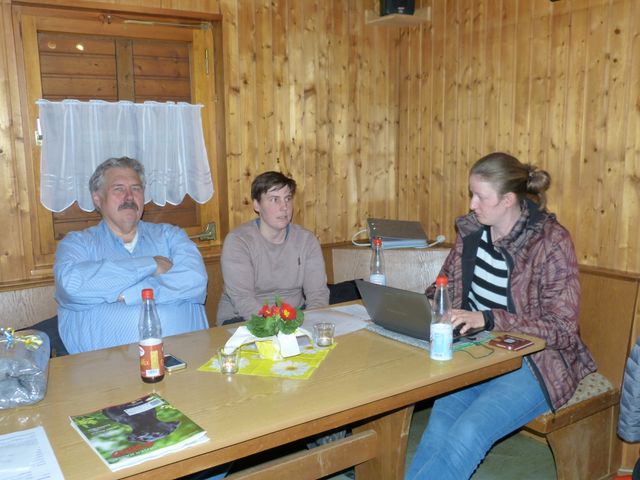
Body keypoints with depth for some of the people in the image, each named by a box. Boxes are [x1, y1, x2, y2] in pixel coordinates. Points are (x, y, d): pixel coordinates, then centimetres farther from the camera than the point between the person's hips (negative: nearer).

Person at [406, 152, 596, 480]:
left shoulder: (551, 242, -11)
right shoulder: (471, 230, 4)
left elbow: (562, 332, -13)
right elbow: (444, 287, 18)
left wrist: (488, 319, -23)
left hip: (533, 363, -4)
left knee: (468, 433, -28)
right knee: (439, 427, -24)